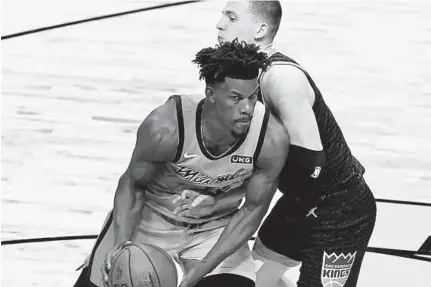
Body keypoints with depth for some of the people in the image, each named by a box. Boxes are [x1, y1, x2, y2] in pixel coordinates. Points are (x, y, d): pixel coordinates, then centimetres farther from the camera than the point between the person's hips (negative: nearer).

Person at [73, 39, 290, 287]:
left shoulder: (272, 139, -28)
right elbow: (133, 185, -14)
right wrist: (122, 243, -29)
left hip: (216, 229, 1)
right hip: (151, 218, -1)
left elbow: (253, 209, -14)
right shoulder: (166, 127, -33)